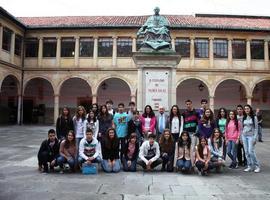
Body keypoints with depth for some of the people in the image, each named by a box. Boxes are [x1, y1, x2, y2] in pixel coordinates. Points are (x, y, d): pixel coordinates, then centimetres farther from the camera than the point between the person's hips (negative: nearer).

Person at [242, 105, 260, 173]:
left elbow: (256, 128, -4)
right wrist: (241, 138, 9)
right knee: (246, 152, 4)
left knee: (251, 151, -11)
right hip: (244, 136, 5)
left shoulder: (254, 117, -3)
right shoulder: (243, 118, 9)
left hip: (251, 136, -4)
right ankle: (250, 166, 12)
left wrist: (255, 138, -11)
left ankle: (257, 166, 4)